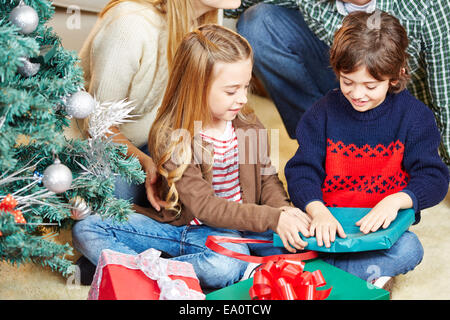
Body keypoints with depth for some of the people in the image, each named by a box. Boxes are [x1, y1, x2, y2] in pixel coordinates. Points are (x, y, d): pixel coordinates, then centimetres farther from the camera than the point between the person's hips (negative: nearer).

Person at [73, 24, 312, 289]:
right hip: (177, 225, -2)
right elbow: (204, 206, -22)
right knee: (86, 229, -14)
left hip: (233, 228, 3)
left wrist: (283, 210, -15)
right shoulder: (170, 137, -17)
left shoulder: (248, 124, -1)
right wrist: (273, 218, -29)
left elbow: (267, 178, 9)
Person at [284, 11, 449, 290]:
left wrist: (396, 200, -25)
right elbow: (302, 171, -4)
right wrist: (317, 211, -26)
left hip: (383, 225, 0)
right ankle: (368, 273, -26)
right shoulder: (323, 113, 0)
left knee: (409, 249, -34)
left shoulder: (414, 116, -2)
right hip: (330, 220, 0)